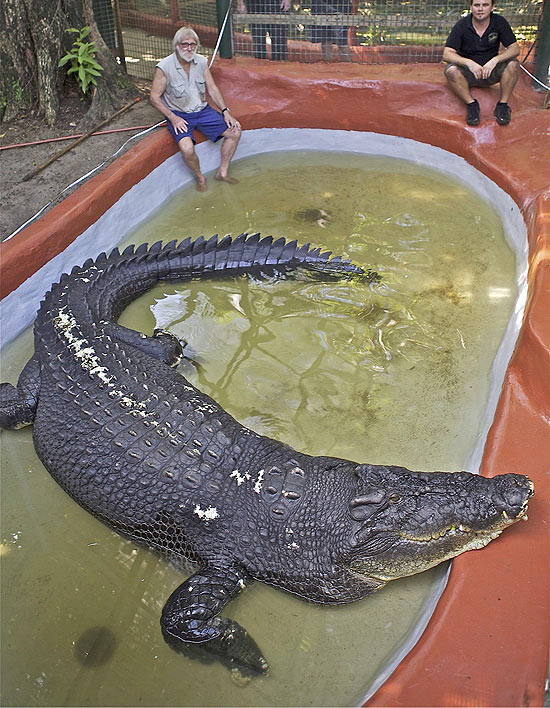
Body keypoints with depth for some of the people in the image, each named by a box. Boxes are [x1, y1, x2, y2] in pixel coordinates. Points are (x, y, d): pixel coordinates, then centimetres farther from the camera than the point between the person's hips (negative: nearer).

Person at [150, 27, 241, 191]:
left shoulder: (201, 62, 1)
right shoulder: (164, 67, -14)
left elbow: (212, 89, 8)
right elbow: (155, 97, -10)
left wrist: (225, 111, -3)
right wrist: (173, 118, -19)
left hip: (202, 110, 5)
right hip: (179, 115, -5)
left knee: (234, 131, -8)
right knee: (187, 148, -33)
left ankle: (222, 172, 6)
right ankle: (200, 177, -3)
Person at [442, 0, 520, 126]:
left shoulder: (499, 22, -6)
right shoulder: (461, 25, -10)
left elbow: (514, 49, -9)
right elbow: (447, 54, -17)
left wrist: (495, 60, -29)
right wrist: (468, 62, -34)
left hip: (491, 71, 1)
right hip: (468, 72, -1)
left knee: (513, 64, -26)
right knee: (450, 70, -32)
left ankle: (503, 104, -14)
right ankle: (471, 103, -19)